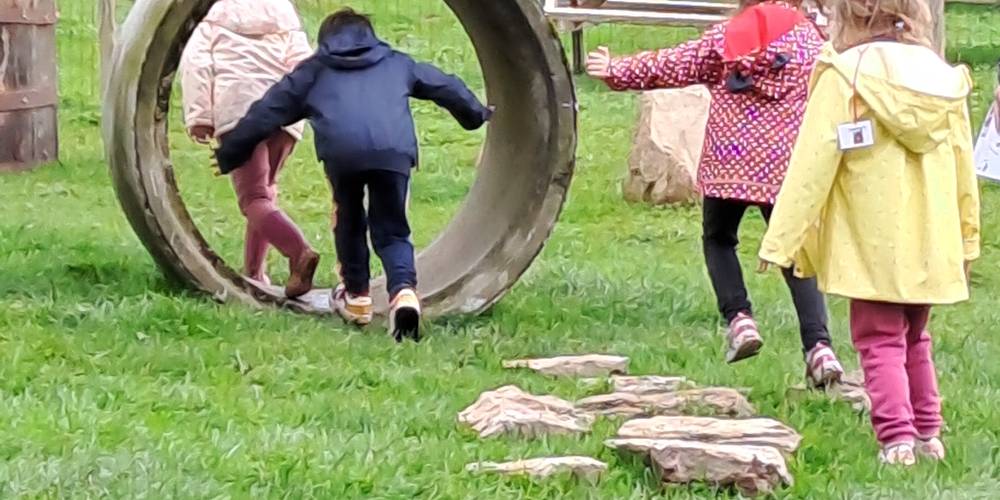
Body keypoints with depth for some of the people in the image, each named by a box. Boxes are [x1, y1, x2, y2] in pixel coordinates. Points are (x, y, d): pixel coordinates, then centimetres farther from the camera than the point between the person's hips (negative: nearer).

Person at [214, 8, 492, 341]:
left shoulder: (314, 70, 30)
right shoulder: (396, 63, 34)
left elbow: (268, 112, 28)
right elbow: (445, 86, 46)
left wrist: (229, 154, 33)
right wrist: (477, 114, 64)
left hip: (341, 151, -1)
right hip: (394, 150, 1)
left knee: (349, 221, 26)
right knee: (391, 230, 9)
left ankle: (356, 295, 30)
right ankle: (403, 291, -18)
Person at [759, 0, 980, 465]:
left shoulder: (845, 76, -12)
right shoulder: (942, 78, 4)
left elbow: (813, 165, -12)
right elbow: (962, 167, 12)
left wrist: (781, 241, -7)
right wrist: (967, 240, 23)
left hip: (873, 247, -5)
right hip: (930, 247, 5)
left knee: (881, 343, 0)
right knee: (914, 340, 20)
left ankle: (897, 438, -12)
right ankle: (927, 433, 20)